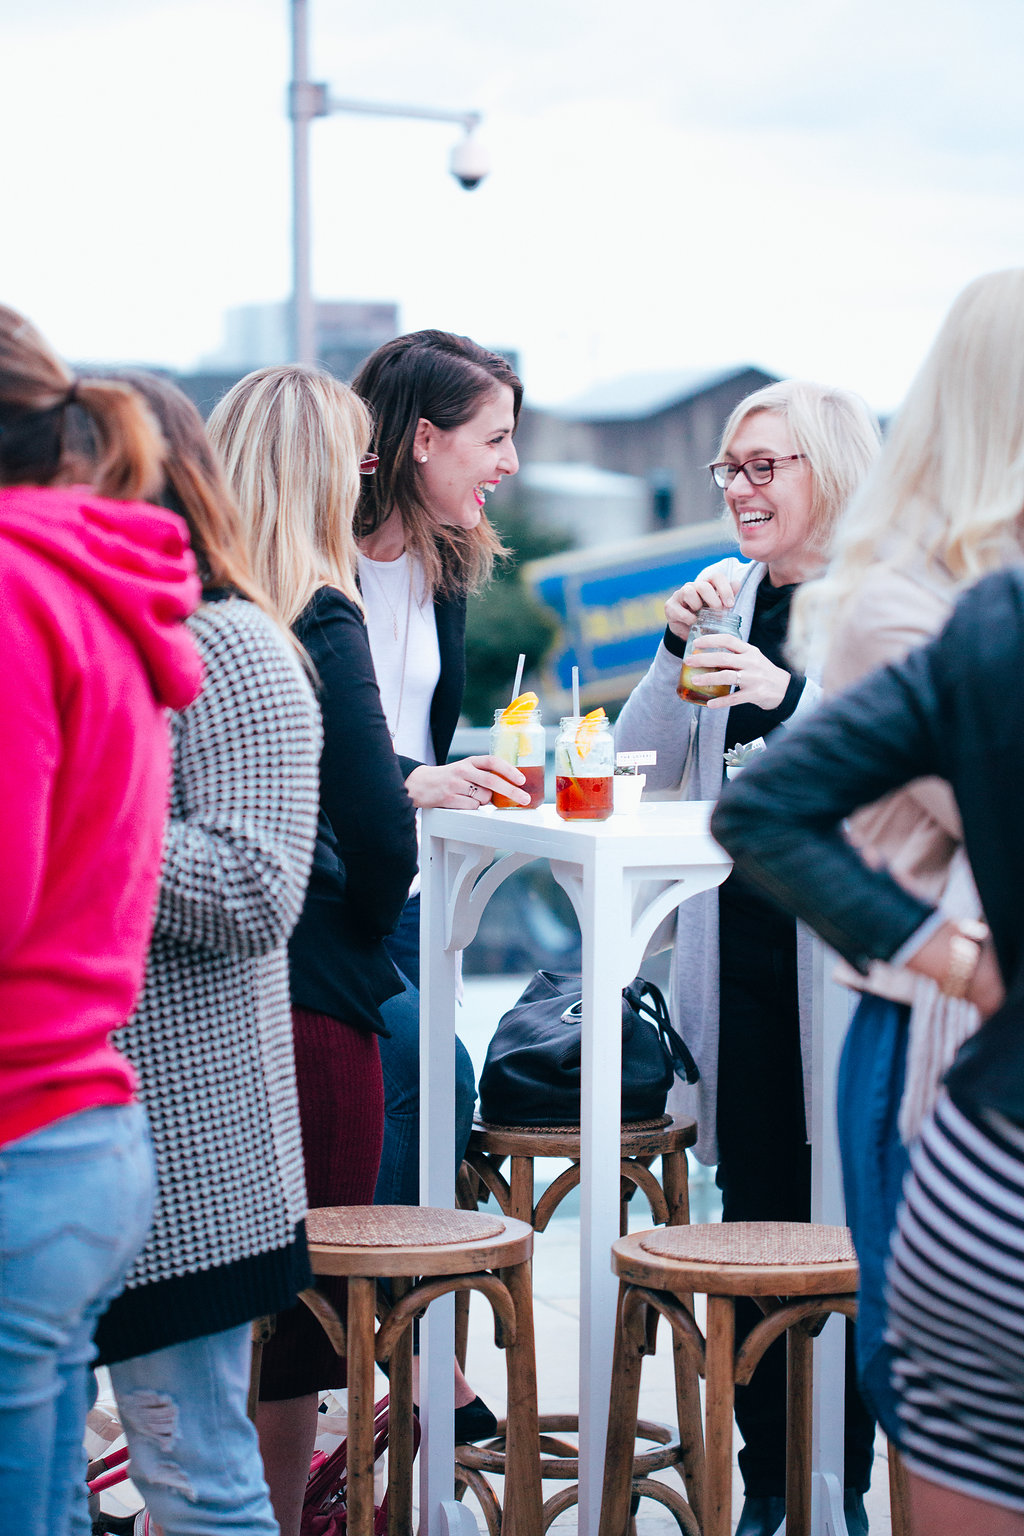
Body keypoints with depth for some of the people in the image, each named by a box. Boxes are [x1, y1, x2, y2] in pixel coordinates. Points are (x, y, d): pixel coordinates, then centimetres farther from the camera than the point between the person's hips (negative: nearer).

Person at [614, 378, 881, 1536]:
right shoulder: (731, 594, 12)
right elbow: (640, 767, 12)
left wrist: (789, 694, -28)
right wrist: (676, 646, -2)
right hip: (738, 947, 5)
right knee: (753, 1217, 9)